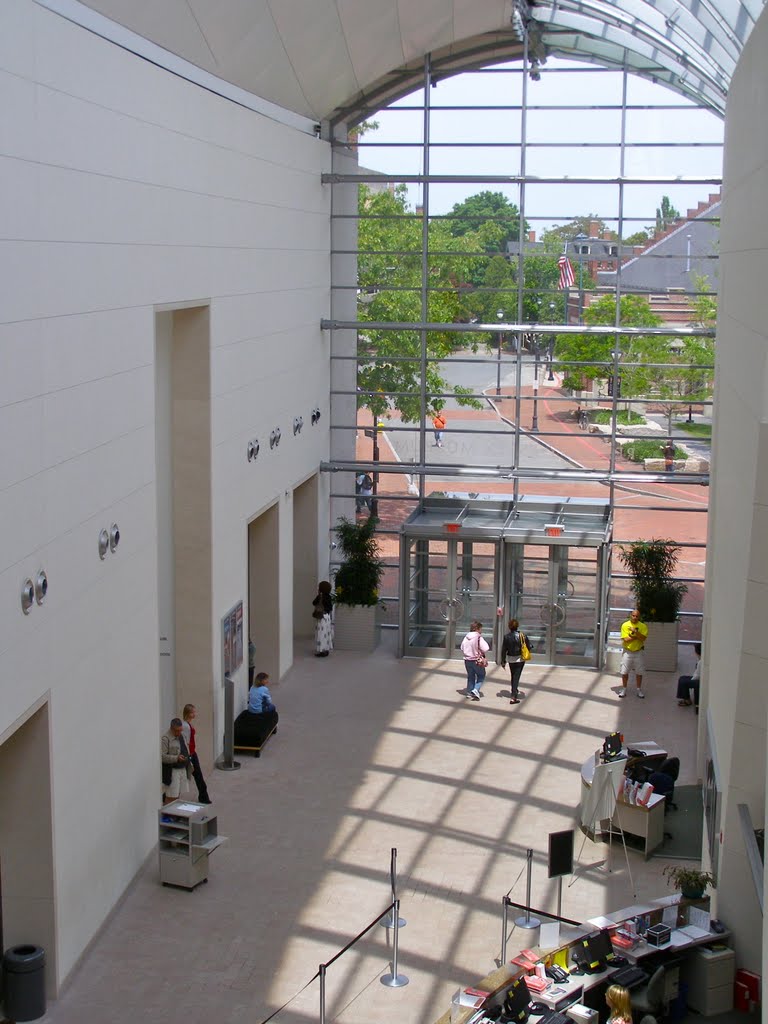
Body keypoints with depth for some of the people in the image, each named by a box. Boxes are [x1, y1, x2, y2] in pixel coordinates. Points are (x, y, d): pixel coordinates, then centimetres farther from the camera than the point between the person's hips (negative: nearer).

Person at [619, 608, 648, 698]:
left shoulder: (643, 626, -4)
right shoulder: (625, 625, -6)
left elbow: (643, 638, -17)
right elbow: (626, 639, -15)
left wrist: (636, 632, -27)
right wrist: (637, 636, -16)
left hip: (638, 652, 0)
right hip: (627, 652, 0)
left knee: (639, 672, 6)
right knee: (624, 672, 3)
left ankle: (639, 690, 19)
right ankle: (624, 689, 16)